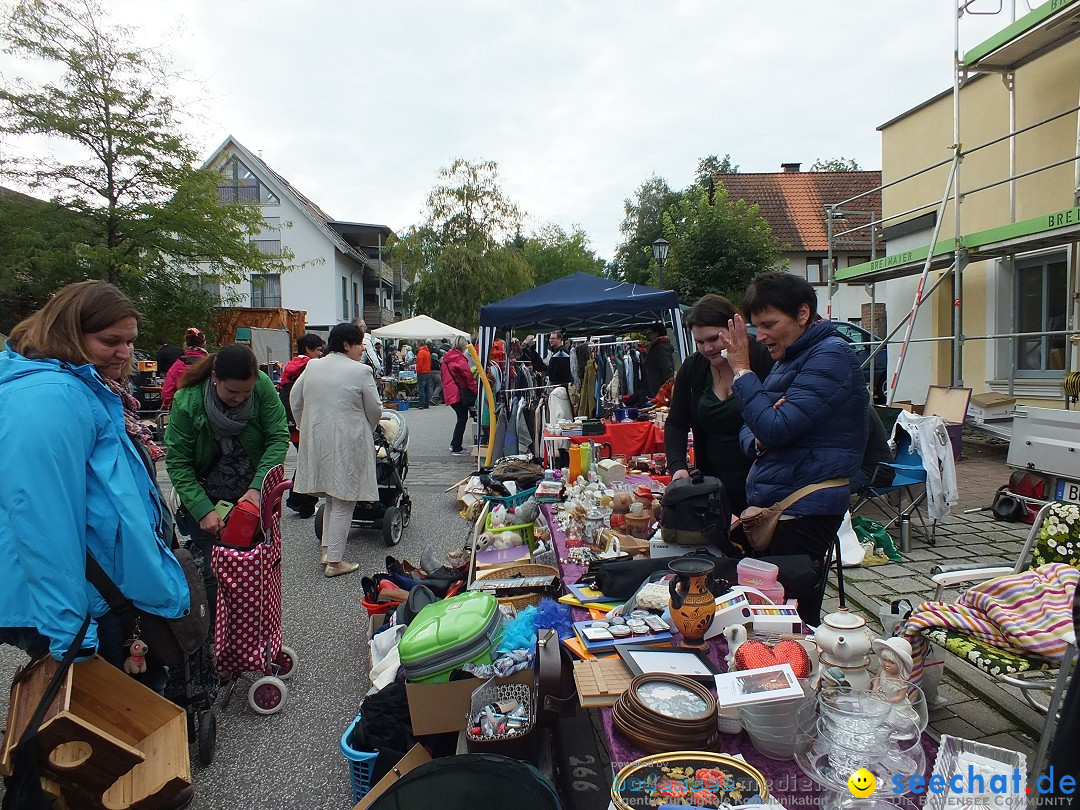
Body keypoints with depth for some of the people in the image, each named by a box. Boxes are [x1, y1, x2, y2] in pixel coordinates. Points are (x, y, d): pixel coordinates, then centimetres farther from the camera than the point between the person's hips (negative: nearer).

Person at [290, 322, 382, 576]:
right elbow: (375, 410, -4)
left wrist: (306, 427, 26)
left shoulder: (312, 367, 6)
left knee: (331, 497, 21)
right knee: (343, 503, 3)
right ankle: (334, 561, 7)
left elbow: (295, 400, 15)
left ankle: (327, 550, 22)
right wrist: (368, 430, 16)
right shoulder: (360, 371, -11)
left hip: (316, 440, 6)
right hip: (347, 443, -6)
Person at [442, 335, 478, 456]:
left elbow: (444, 377, 22)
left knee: (461, 418, 17)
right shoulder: (459, 358, -12)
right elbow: (468, 376, -15)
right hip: (458, 393, -9)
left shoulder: (446, 358, 16)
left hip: (449, 392, 9)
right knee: (462, 418, -2)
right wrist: (477, 390, -10)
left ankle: (454, 444, 22)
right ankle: (457, 448, -1)